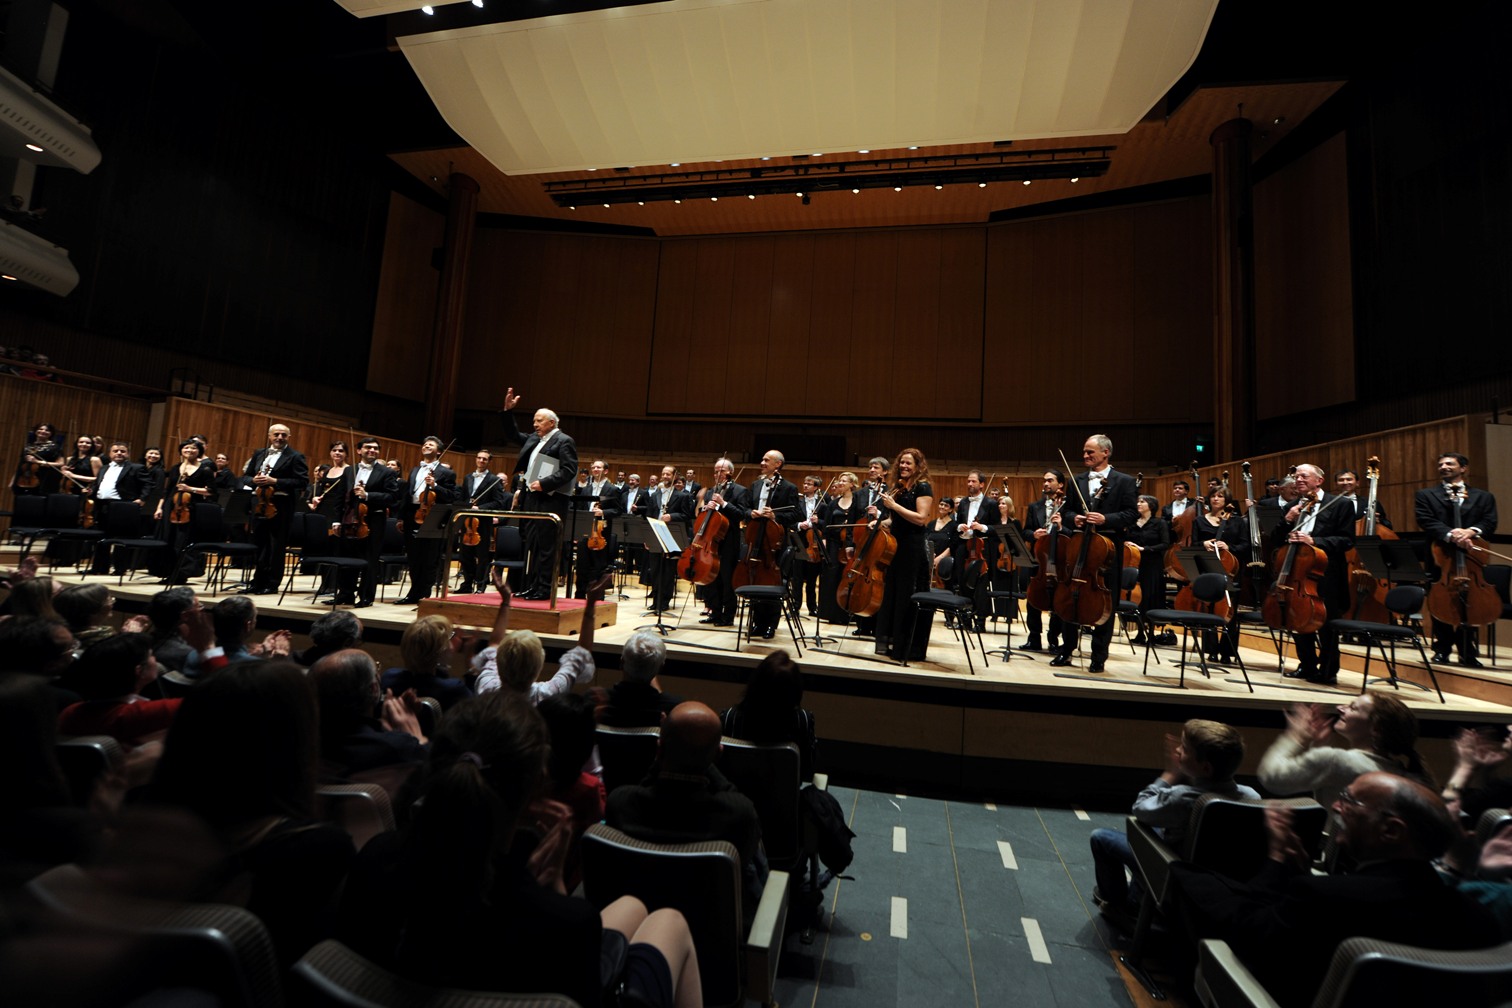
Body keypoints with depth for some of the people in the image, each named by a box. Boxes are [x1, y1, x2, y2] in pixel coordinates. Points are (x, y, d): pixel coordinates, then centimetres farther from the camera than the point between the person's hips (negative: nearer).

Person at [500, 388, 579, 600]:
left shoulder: (564, 441, -7)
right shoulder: (534, 439, 18)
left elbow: (569, 471, -17)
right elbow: (513, 434, 31)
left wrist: (544, 483, -22)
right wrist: (508, 411, 20)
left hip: (551, 501, -9)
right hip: (533, 499, 9)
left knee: (546, 546, -6)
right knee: (532, 545, 12)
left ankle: (545, 589, 0)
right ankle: (533, 586, 20)